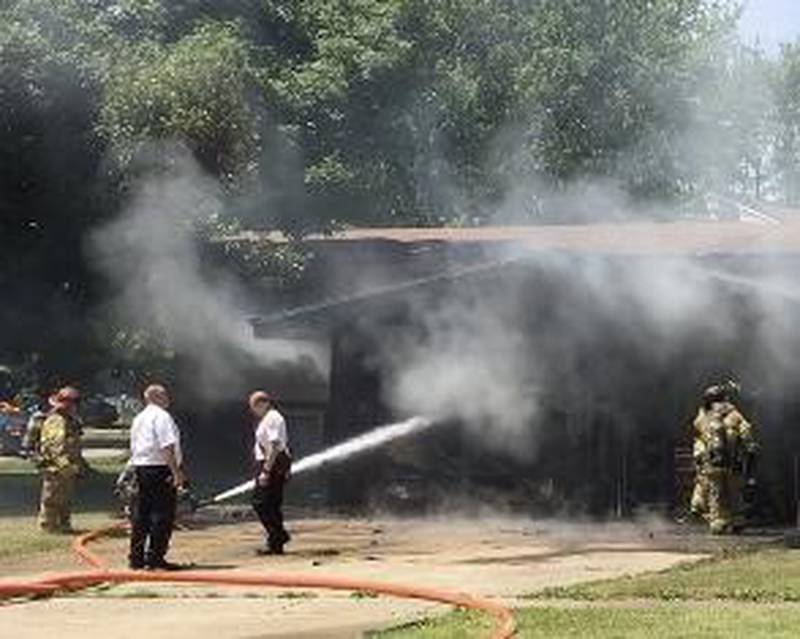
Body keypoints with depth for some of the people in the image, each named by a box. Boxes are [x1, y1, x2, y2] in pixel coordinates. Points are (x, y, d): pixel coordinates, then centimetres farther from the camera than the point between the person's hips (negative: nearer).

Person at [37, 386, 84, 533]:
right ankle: (48, 526, 4)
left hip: (67, 469, 10)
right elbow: (56, 448, -25)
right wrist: (67, 466, -30)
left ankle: (64, 525, 25)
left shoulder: (70, 421, 16)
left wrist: (79, 462, 23)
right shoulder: (55, 422, -18)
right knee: (52, 499, -2)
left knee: (66, 500, 16)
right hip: (55, 469, -10)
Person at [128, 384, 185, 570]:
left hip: (139, 469, 9)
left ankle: (136, 558, 13)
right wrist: (176, 472, -20)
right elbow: (167, 447, -18)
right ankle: (155, 558, -5)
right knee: (162, 515, -5)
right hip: (160, 469, -9)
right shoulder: (161, 416, -9)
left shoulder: (138, 419, 17)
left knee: (140, 515, 10)